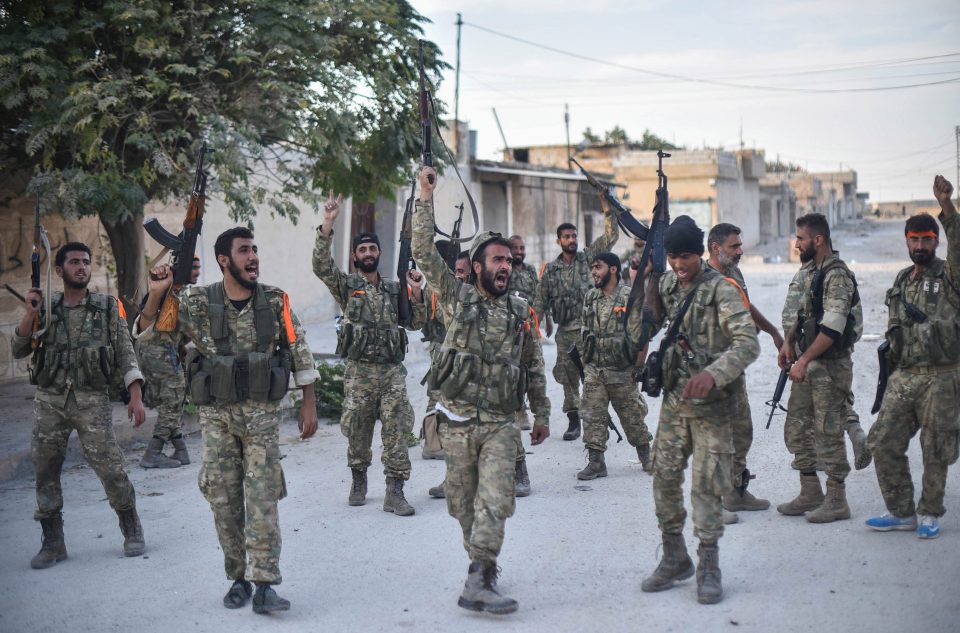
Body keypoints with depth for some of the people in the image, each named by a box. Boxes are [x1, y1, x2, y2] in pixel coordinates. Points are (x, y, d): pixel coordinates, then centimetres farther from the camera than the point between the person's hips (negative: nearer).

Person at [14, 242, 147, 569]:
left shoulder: (107, 308, 6)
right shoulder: (46, 309, 11)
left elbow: (126, 355, 3)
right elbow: (18, 350, 5)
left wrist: (136, 397, -7)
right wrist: (30, 314, -9)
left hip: (92, 399, -3)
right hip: (49, 401, 3)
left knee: (111, 468, -8)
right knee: (45, 472, 4)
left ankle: (132, 532, 11)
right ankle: (52, 543, 15)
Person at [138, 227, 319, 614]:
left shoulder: (275, 301, -2)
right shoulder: (197, 303, -3)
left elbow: (299, 353, 4)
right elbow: (146, 333, -2)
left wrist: (309, 404, 0)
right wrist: (156, 294, -19)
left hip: (262, 413, -1)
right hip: (216, 415, 1)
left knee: (262, 498, -6)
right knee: (223, 499, 7)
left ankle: (264, 585, -6)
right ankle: (238, 579, 20)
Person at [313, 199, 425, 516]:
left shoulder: (394, 289, 13)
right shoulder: (347, 285, 3)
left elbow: (415, 324, 14)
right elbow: (321, 266, -15)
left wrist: (416, 292, -2)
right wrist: (327, 225, -24)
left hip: (393, 371, 2)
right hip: (359, 372, -2)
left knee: (396, 433, -4)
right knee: (358, 433, 8)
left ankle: (395, 493, -1)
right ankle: (358, 482, 29)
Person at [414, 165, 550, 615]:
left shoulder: (522, 313, 8)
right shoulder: (459, 298, 2)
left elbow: (534, 368, 15)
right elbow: (424, 253, -6)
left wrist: (542, 414, 13)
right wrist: (425, 197, -10)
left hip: (502, 425, 0)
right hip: (458, 421, 0)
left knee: (493, 502, -12)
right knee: (463, 502, 8)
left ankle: (478, 583, -13)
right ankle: (483, 566, 27)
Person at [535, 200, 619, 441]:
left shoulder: (587, 257, 4)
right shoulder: (550, 270, 8)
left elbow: (611, 237, -3)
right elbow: (541, 301, 11)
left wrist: (607, 209, -11)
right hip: (565, 331, 2)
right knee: (568, 374, 5)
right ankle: (573, 419, 15)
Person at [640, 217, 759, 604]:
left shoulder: (722, 290, -13)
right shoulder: (668, 285, 8)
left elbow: (748, 343, -24)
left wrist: (713, 373, -38)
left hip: (711, 405, -6)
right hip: (673, 401, 6)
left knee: (706, 486, -4)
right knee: (664, 478, 8)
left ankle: (708, 569, 8)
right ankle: (675, 559, 24)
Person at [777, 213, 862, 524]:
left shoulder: (837, 276, -18)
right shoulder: (811, 271, 12)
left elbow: (832, 328, -23)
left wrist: (804, 360, -23)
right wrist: (789, 342, 9)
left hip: (831, 365, -9)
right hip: (807, 363, 9)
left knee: (828, 432, -3)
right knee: (796, 428, 12)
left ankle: (836, 501, 7)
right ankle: (810, 493, 22)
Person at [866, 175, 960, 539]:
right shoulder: (901, 280, 15)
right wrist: (890, 357, 14)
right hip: (903, 376, 6)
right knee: (884, 442, 2)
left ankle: (930, 514, 16)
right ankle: (901, 512, 14)